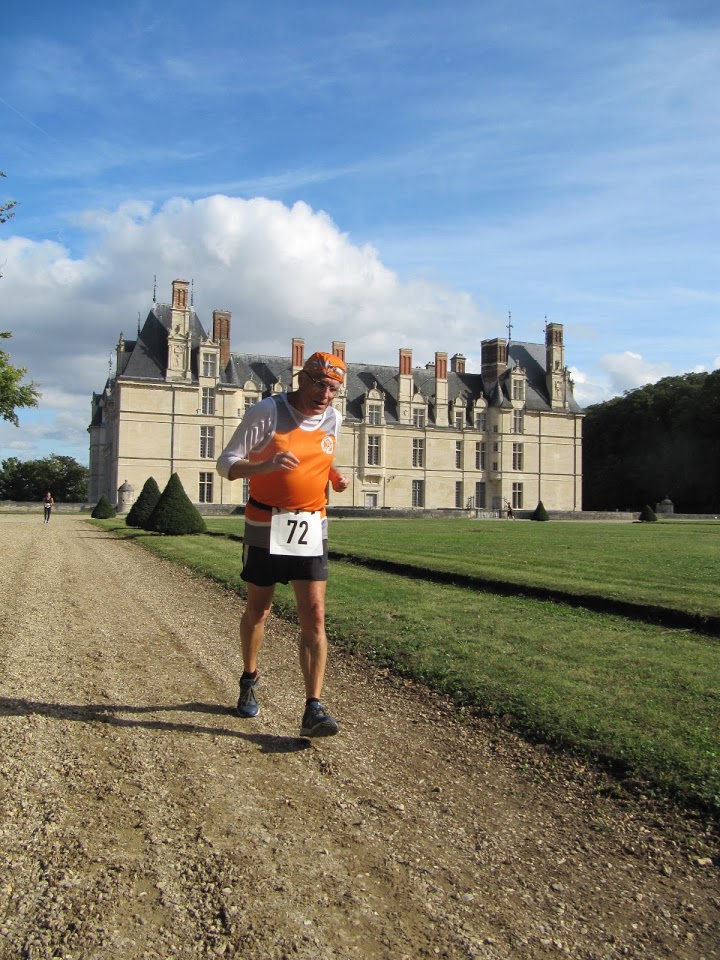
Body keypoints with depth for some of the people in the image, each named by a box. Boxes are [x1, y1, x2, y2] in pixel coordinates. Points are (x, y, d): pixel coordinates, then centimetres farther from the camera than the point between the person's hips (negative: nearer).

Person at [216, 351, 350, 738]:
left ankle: (313, 709, -5)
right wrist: (265, 465, -31)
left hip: (311, 529, 3)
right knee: (257, 610, 13)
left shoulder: (333, 419, 5)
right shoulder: (267, 412, -10)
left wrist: (335, 476, 1)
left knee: (314, 616, -7)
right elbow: (226, 463, -11)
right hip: (265, 527, -2)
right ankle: (249, 680, 37)